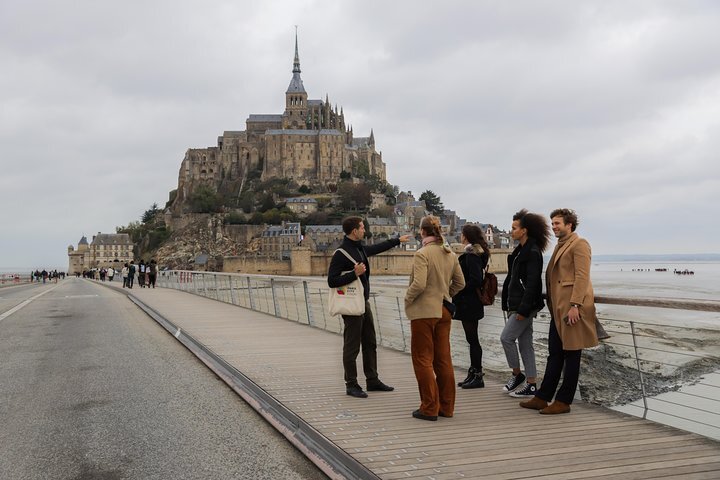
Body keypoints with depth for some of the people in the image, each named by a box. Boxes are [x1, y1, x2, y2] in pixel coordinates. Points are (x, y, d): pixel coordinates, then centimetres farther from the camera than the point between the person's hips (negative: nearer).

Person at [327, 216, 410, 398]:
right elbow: (332, 281, -19)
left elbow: (377, 248, 31)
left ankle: (372, 380, 25)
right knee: (352, 347, -1)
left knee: (370, 344, 15)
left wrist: (398, 240, 40)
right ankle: (351, 385, 9)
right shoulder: (341, 253, -16)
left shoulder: (360, 248, 11)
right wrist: (354, 273, -24)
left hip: (364, 302, 9)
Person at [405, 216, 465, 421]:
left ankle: (429, 408, 5)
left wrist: (407, 299, -6)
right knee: (443, 359, 13)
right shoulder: (450, 254, 5)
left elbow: (419, 284, -23)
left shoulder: (422, 254, -15)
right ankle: (446, 407, 20)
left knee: (423, 359, 3)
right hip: (444, 311, 7)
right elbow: (460, 282, 11)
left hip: (424, 311, -7)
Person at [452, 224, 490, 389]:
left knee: (472, 339, -4)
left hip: (469, 304, -10)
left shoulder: (472, 255, -16)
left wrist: (458, 290, -15)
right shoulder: (475, 253, 14)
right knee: (472, 339, 14)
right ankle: (473, 374, 21)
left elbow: (475, 280, -24)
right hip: (469, 303, 10)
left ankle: (478, 377, 3)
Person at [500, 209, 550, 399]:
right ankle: (531, 384, 14)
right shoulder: (520, 251, 14)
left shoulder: (533, 252, -15)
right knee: (525, 343, 10)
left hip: (526, 305, -10)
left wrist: (523, 309, -23)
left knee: (506, 337, -8)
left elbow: (532, 283, -20)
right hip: (518, 304, 10)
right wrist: (509, 305, 16)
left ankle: (517, 374, 9)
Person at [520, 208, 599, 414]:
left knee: (571, 355, 0)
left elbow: (582, 276, -16)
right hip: (558, 308, 9)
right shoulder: (560, 246, 20)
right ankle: (542, 398, 16)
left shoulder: (579, 244, -8)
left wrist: (575, 305, -22)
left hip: (572, 307, -9)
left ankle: (563, 402, 5)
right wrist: (552, 306, 16)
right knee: (555, 354, 11)